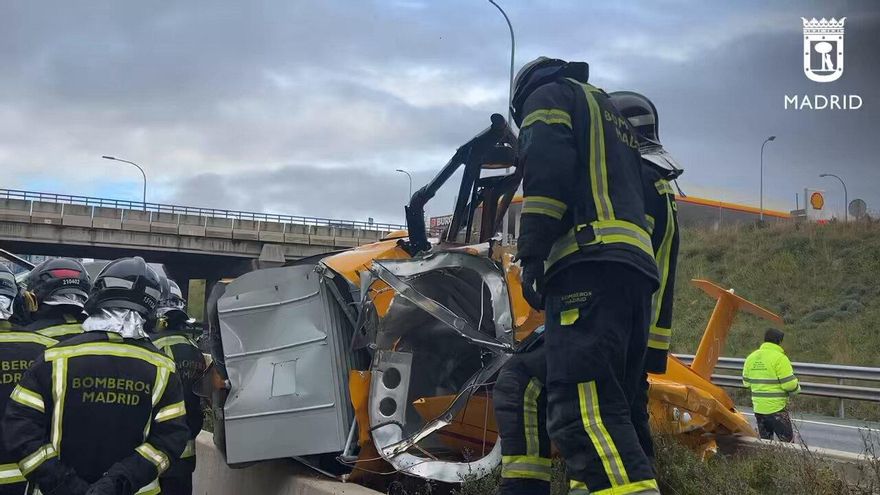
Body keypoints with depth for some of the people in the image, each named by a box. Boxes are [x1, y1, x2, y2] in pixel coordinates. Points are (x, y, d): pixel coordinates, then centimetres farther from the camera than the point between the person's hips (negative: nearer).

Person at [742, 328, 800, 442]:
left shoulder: (751, 357, 7)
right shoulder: (779, 358, -14)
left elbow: (746, 382, 12)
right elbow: (789, 384, -17)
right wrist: (796, 388, 4)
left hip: (758, 408, 7)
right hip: (776, 408, -7)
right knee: (787, 441, 1)